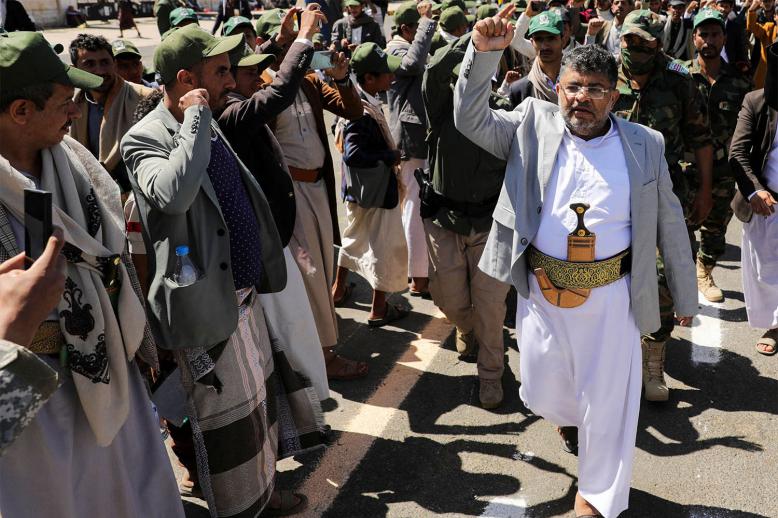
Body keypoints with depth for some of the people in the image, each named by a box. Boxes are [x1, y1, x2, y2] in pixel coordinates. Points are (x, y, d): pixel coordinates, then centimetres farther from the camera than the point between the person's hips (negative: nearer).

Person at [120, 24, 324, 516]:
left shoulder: (208, 127, 9)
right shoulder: (145, 139, -17)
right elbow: (174, 194, -39)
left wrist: (262, 271, 20)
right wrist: (196, 117, -27)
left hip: (246, 293, 8)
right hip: (207, 304, -8)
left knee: (258, 398, 21)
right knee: (225, 419, 8)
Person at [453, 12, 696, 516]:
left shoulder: (644, 145, 0)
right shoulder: (533, 124, 1)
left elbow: (670, 224, 6)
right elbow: (471, 120, -6)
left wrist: (686, 297, 10)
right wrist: (483, 54, -19)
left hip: (611, 297, -1)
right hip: (542, 293, 1)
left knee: (608, 404, 10)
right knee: (542, 395, 16)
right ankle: (579, 415, 53)